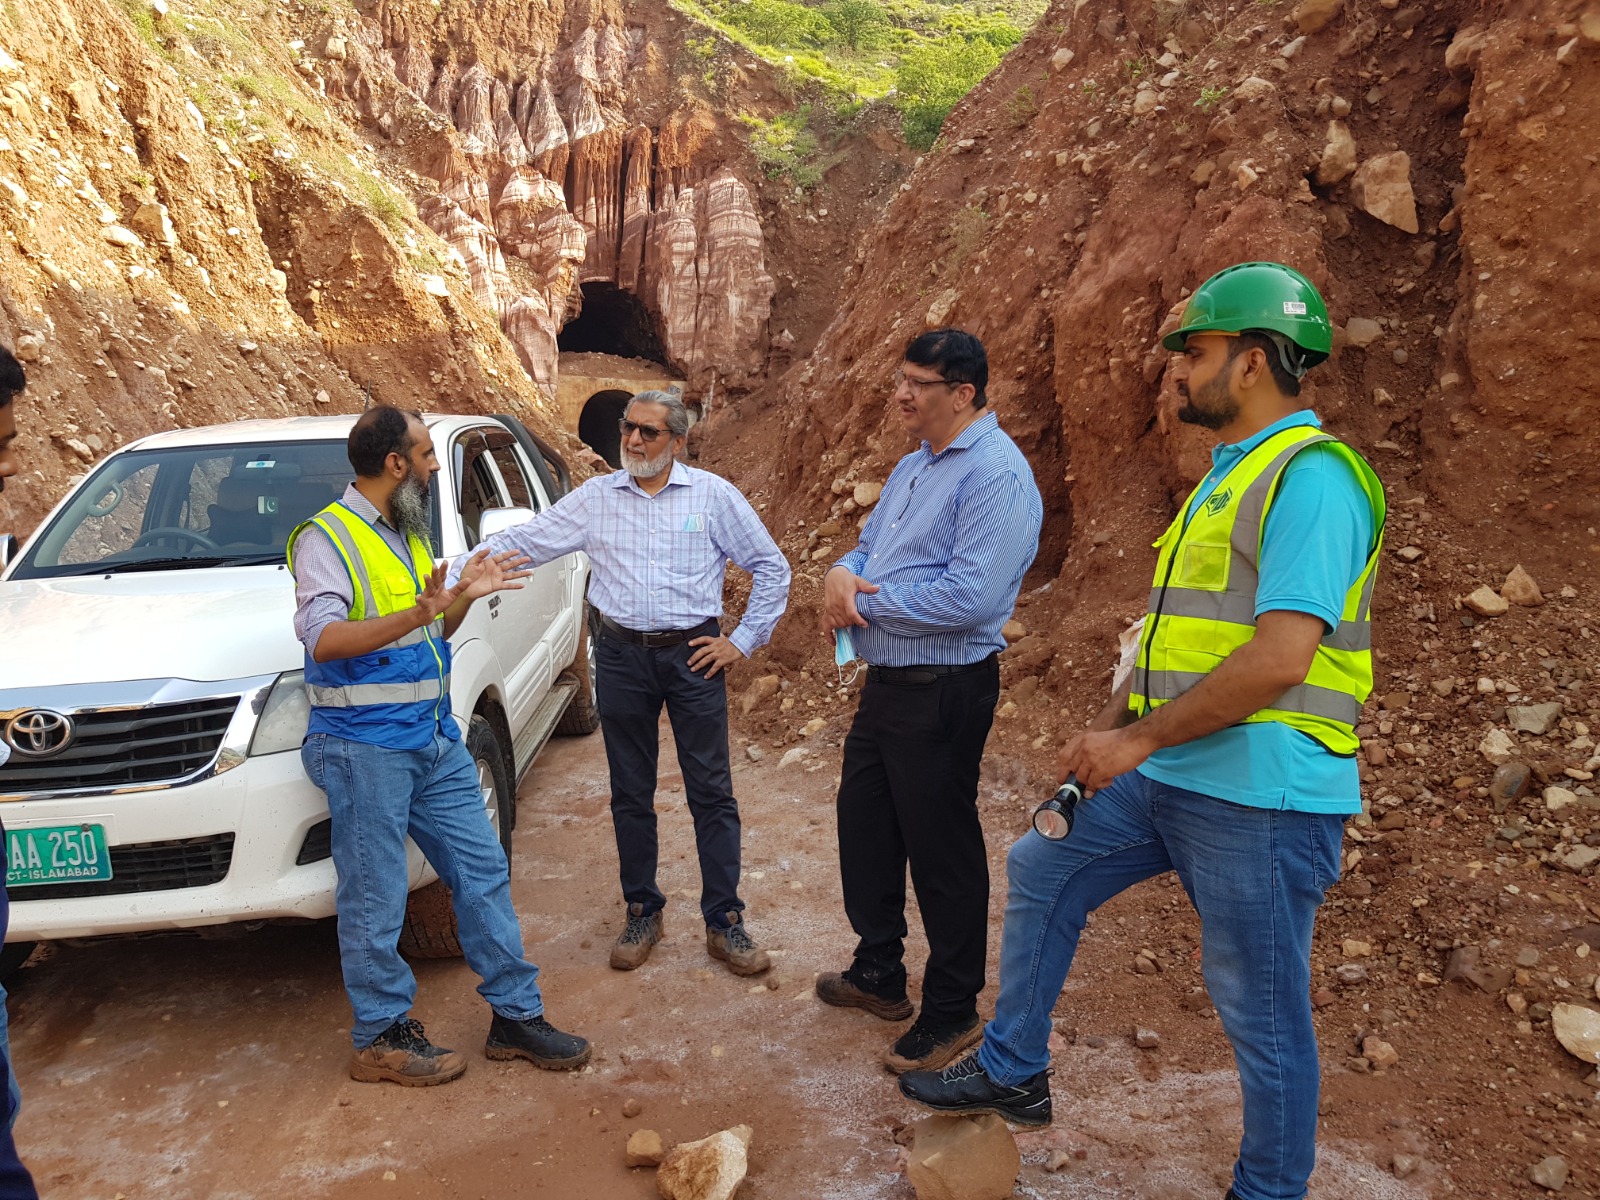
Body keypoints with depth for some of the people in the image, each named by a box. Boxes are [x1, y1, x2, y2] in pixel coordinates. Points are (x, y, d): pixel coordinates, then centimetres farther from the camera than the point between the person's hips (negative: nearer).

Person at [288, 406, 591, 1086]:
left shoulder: (409, 535, 15)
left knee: (483, 871, 9)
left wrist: (463, 594, 7)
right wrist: (414, 616, -37)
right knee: (374, 900, 2)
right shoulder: (327, 538, -10)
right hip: (365, 748, -8)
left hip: (435, 741, 8)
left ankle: (516, 1016, 20)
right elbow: (322, 640, -24)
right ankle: (382, 1037, 19)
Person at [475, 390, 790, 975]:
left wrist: (743, 640, 0)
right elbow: (521, 541, 5)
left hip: (694, 657, -2)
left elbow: (771, 567, 5)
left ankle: (724, 922, 12)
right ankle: (643, 912, 25)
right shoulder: (595, 498, 5)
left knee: (711, 792, 1)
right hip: (622, 657, 2)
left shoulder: (713, 495, 0)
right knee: (630, 793, 10)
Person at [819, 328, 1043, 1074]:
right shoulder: (913, 467, 13)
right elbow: (868, 547, 19)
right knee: (864, 829, 19)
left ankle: (952, 1013, 23)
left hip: (943, 694, -10)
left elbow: (970, 595, -28)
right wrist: (841, 574, -6)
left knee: (942, 852, 4)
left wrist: (867, 599, -17)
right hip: (886, 683, 10)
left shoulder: (996, 474, -19)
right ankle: (878, 974, 39)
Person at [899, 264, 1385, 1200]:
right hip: (1168, 776, 10)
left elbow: (1279, 659, -26)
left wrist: (1140, 737, -18)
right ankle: (1012, 1073, 30)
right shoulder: (1231, 474, 15)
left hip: (1257, 797, -10)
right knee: (1042, 870, 15)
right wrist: (1111, 723, 11)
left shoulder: (1310, 475, -17)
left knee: (1262, 1013, 5)